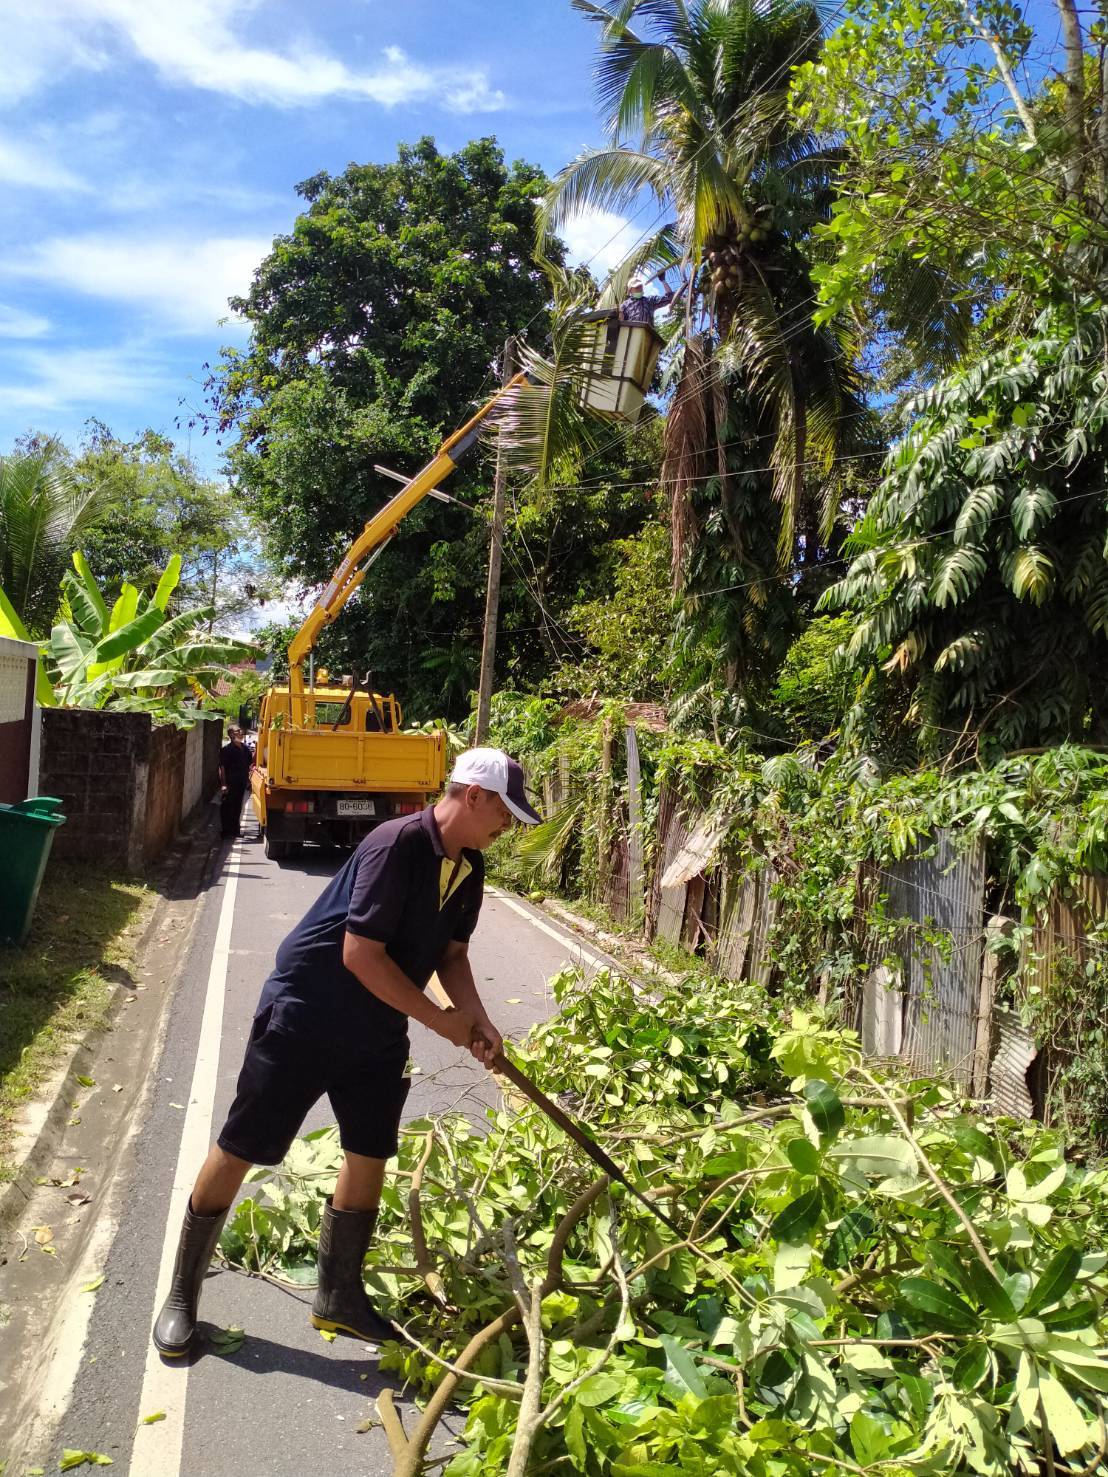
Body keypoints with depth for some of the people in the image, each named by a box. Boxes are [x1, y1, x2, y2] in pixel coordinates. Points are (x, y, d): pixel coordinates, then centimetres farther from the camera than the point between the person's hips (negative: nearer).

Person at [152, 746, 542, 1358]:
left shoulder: (470, 867, -1)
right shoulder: (396, 845, -27)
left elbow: (452, 952, 10)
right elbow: (361, 954, -28)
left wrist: (477, 1019, -7)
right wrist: (439, 1019, -19)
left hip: (377, 1032, 8)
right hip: (303, 1015, -8)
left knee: (370, 1154, 12)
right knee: (238, 1149, 4)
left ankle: (340, 1297, 30)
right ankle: (182, 1294, 21)